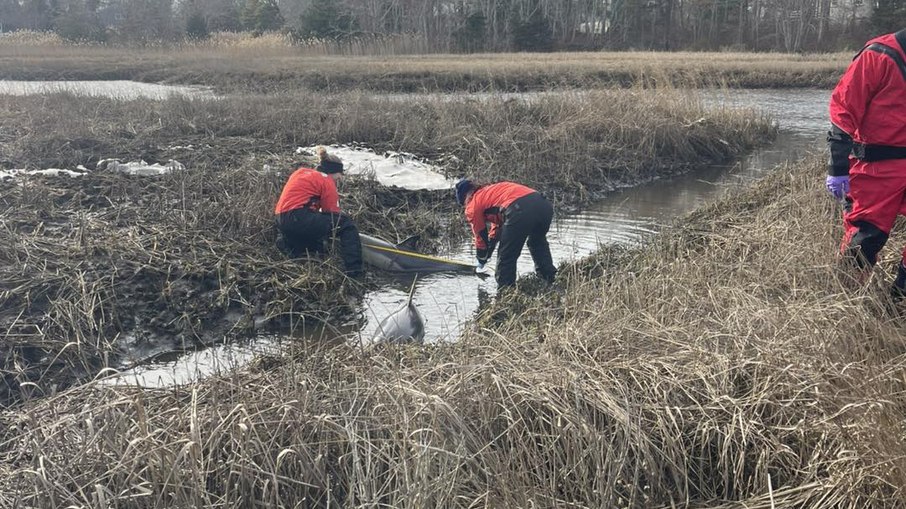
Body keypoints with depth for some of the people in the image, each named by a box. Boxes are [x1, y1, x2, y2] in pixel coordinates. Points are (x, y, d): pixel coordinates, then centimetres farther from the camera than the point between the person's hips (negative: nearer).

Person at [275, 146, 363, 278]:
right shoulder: (327, 181, -1)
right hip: (298, 220, -9)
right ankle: (354, 272, -15)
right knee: (346, 225, -4)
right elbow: (333, 213, 2)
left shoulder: (301, 172, 22)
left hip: (281, 221, 9)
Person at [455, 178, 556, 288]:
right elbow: (497, 226, 49)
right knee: (538, 242, 35)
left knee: (506, 258, 11)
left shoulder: (473, 205, 19)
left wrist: (482, 260, 44)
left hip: (520, 211, -8)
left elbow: (480, 237, 26)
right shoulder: (492, 190, 41)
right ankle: (550, 280, 35)